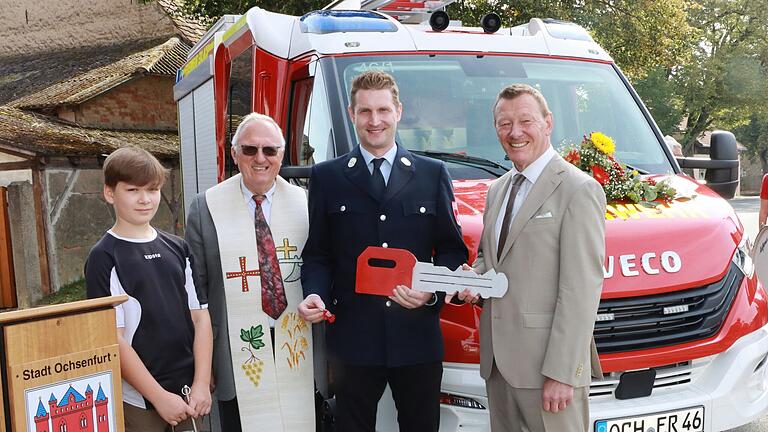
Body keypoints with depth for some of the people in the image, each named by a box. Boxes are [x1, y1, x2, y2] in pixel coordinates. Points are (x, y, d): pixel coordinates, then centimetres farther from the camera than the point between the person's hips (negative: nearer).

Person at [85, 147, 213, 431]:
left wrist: (202, 384, -4)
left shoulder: (178, 249, 6)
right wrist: (159, 396, -12)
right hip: (138, 401, -4)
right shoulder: (104, 258, -7)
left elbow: (200, 316, 5)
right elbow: (113, 338, -11)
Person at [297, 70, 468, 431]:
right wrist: (314, 294, -12)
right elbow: (317, 254, 7)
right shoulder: (327, 177, 6)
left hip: (418, 337, 1)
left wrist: (433, 291, -10)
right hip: (352, 338, 0)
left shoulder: (433, 174, 7)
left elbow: (452, 249, 8)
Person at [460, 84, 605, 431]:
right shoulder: (497, 190, 15)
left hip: (548, 363, -7)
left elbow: (581, 289, -16)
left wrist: (562, 372, -19)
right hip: (498, 362, 7)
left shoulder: (579, 190, -10)